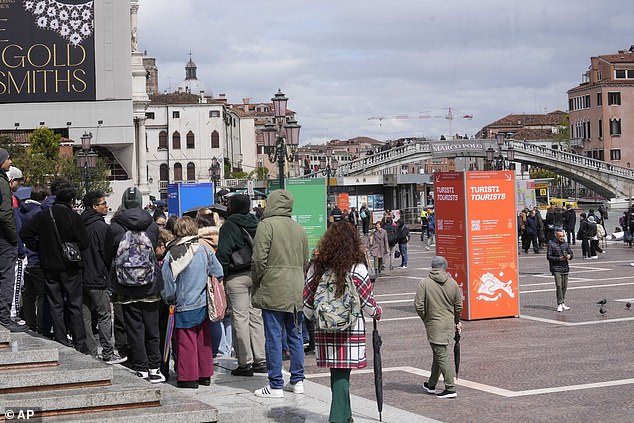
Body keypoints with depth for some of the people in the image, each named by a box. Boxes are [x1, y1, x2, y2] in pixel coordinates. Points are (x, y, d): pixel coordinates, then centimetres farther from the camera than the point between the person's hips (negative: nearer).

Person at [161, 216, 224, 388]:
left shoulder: (171, 255, -12)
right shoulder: (205, 250, -4)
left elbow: (167, 285, -7)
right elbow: (219, 274, 2)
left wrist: (169, 299, 12)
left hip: (184, 306, -3)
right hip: (203, 305, 4)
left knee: (186, 342, 5)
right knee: (204, 342, 14)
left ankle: (189, 377, 8)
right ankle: (205, 375, 21)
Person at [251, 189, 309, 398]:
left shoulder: (267, 225, -9)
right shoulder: (299, 229, 12)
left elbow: (259, 259, -13)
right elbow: (305, 262, 15)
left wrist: (256, 282, 0)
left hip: (273, 291, -6)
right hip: (296, 292, 6)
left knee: (274, 337, -2)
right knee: (295, 336, 13)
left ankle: (275, 385, 0)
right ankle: (297, 381, 19)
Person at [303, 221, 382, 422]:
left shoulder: (316, 267, 0)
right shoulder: (357, 268, -8)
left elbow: (307, 304, 4)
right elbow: (368, 303, -3)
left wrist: (313, 319, 24)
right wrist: (377, 312, 18)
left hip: (324, 331, 3)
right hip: (351, 330, -3)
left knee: (337, 373, 15)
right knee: (342, 375, 0)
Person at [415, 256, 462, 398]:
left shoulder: (424, 283, -10)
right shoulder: (453, 283, 1)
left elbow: (419, 306, -12)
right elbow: (459, 306, 8)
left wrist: (425, 318, 6)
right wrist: (457, 322, 23)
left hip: (434, 325, -5)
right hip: (449, 324, 5)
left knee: (441, 356, -5)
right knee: (438, 354, 17)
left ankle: (450, 388, -8)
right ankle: (431, 385, 30)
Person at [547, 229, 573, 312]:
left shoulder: (566, 244, 10)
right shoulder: (551, 244, -4)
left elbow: (571, 253, 17)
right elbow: (549, 256, -5)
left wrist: (569, 256, -6)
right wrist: (559, 259, -16)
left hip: (565, 268, 5)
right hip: (556, 268, -5)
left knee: (564, 286, 8)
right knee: (559, 285, -14)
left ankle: (562, 303, 20)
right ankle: (559, 304, -11)